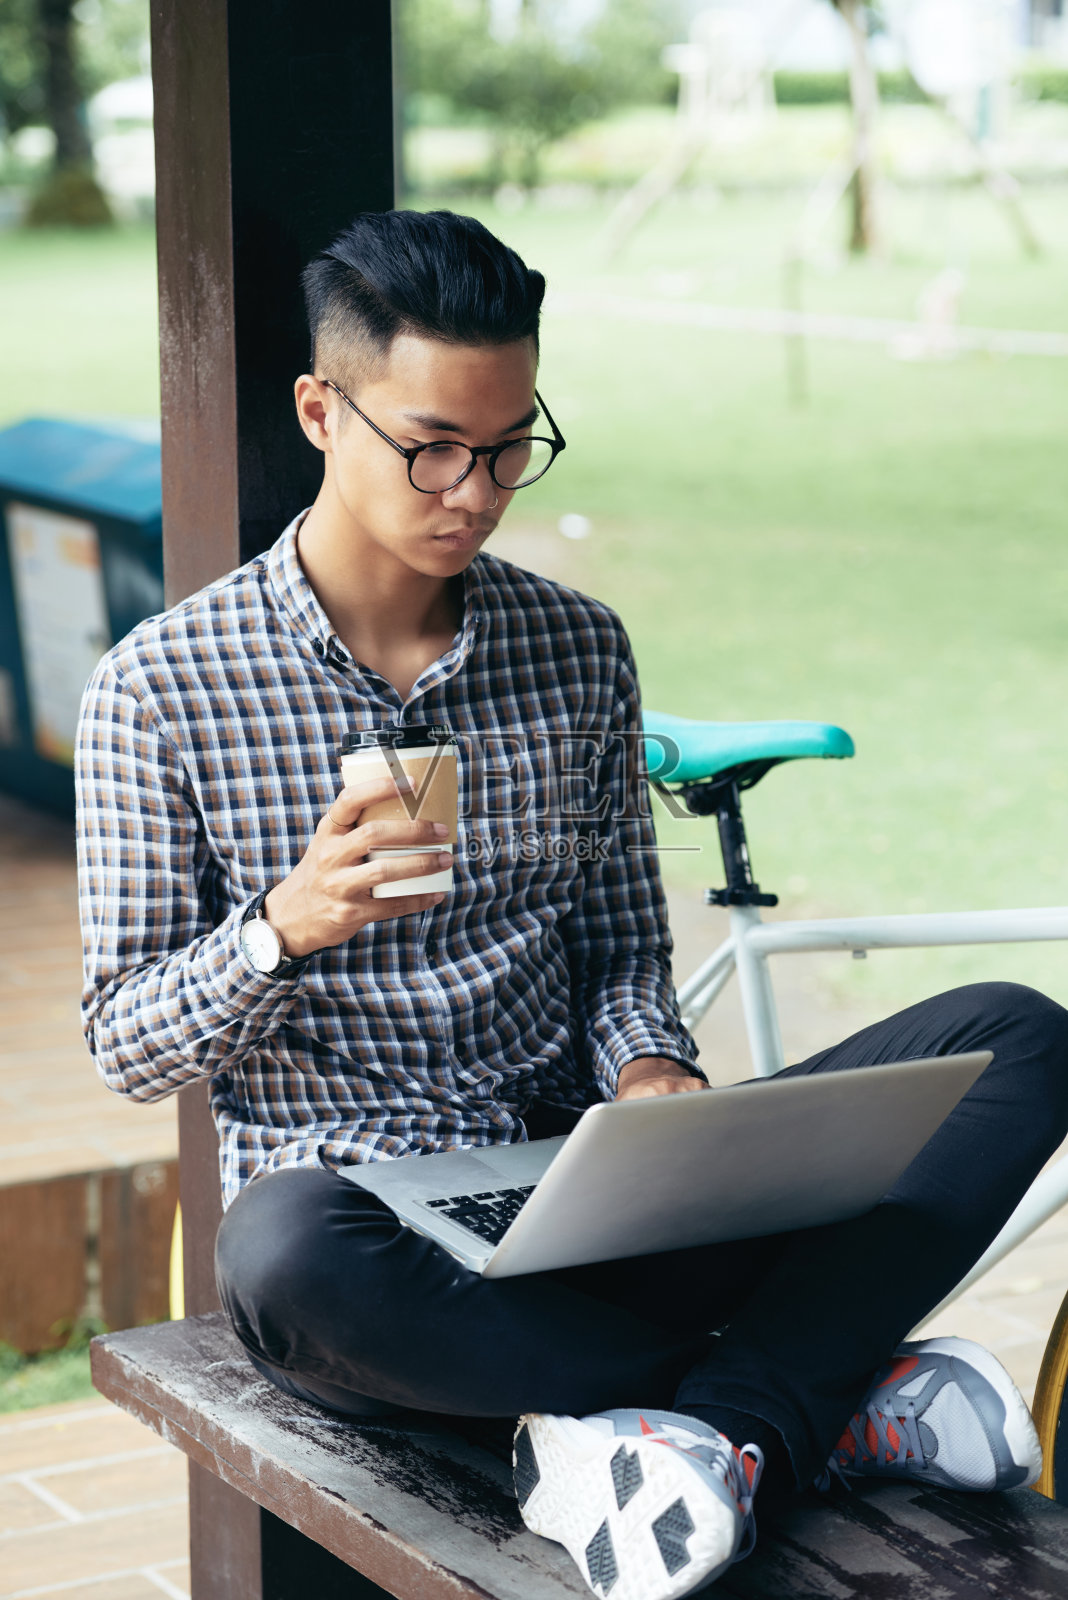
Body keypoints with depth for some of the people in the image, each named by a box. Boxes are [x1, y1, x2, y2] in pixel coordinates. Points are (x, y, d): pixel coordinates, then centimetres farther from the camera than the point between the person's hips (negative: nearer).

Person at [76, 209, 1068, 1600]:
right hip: (362, 1215, -3)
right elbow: (126, 1048, -2)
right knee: (286, 1251, -42)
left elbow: (620, 938, 14)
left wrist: (648, 1068, -10)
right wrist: (286, 930, -23)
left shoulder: (580, 651, 9)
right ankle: (829, 1394, -22)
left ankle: (715, 1432, -30)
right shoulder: (162, 688, -3)